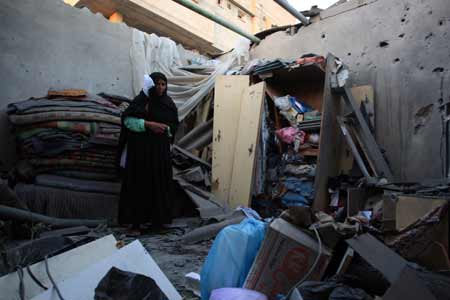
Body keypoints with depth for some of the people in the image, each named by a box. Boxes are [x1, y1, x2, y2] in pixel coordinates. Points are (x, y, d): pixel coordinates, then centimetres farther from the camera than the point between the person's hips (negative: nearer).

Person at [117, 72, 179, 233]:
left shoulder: (169, 104, 8)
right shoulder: (141, 99, -3)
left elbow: (174, 127, 10)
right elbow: (127, 119, -11)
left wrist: (165, 128, -11)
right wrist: (148, 124, -21)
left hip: (161, 150, 4)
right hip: (140, 149, -3)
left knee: (159, 184, 5)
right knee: (139, 184, -1)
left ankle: (158, 220, 17)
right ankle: (135, 222, 8)